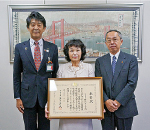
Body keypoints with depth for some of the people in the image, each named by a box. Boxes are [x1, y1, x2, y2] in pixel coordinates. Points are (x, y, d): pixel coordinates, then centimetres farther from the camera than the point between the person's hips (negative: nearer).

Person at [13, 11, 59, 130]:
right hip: (28, 96, 0)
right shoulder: (20, 48, 2)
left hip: (46, 96, 0)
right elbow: (17, 75, 4)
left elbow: (55, 73, 5)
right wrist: (17, 97, 0)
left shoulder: (52, 48, 2)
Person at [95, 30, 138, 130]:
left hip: (125, 108, -1)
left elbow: (132, 83, -8)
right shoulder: (100, 61, 7)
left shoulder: (131, 59, 1)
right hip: (106, 108, 2)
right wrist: (106, 101, -12)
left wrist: (118, 102, -13)